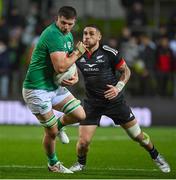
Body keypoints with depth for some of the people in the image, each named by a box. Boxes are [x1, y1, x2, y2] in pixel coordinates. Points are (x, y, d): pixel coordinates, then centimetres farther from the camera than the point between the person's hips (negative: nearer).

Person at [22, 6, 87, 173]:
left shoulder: (68, 36, 8)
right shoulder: (53, 35, -23)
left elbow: (70, 61, 21)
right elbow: (60, 67, -29)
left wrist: (75, 76, 0)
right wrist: (78, 52, -16)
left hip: (54, 86, 8)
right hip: (37, 89, -8)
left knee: (80, 115, -2)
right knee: (51, 132, -1)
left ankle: (59, 125, 28)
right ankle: (53, 164, 23)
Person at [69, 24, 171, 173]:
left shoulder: (109, 53, -13)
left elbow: (126, 71, -2)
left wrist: (118, 87, -16)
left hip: (114, 100, -2)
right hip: (92, 103, 2)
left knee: (138, 136, 6)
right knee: (83, 141, -10)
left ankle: (156, 156, 34)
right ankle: (81, 163, 22)